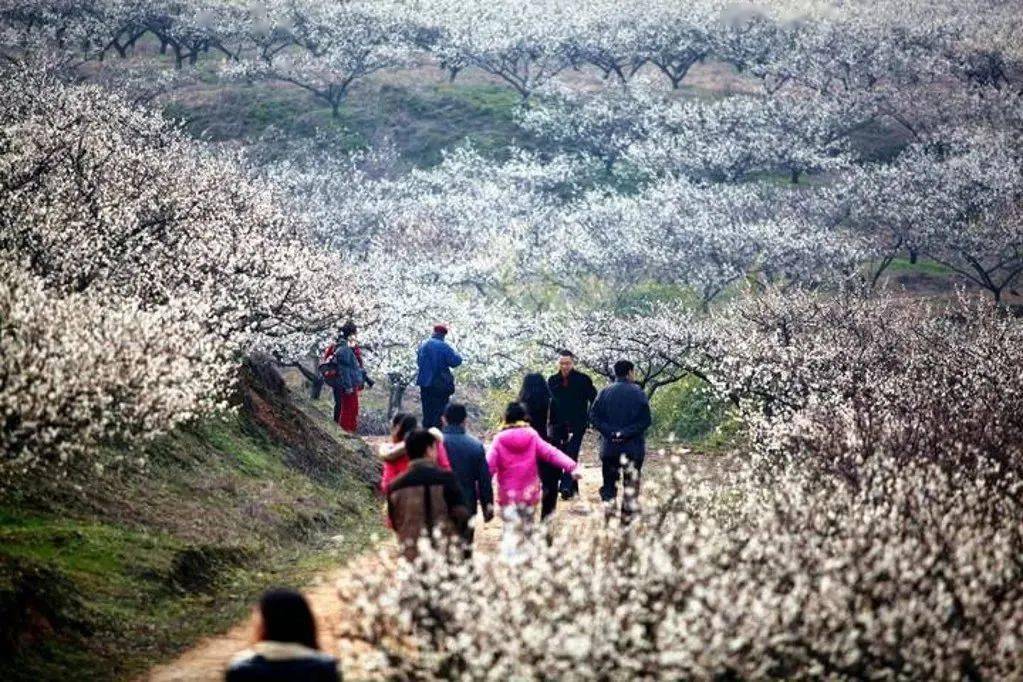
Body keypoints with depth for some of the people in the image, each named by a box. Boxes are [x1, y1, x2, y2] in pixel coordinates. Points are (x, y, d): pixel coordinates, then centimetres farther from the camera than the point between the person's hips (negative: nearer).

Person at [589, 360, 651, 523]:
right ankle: (627, 516, 6)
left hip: (610, 447, 2)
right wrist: (626, 433, -11)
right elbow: (645, 420, -13)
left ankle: (608, 505, -6)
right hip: (633, 447, -2)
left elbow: (593, 417, -4)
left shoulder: (605, 392, 2)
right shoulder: (638, 393, -6)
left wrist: (610, 432, -7)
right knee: (631, 484, 8)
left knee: (610, 481, 12)